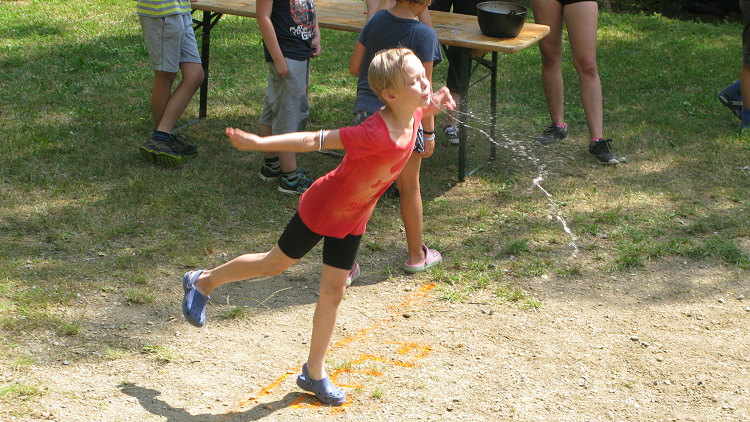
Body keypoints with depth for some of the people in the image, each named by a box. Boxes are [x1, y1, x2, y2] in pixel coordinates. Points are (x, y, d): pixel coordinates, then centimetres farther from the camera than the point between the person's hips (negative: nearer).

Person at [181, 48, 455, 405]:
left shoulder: (412, 116, -15)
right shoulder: (375, 134, -38)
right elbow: (314, 140, -31)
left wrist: (432, 106, -7)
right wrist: (257, 143, -28)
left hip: (353, 219, 6)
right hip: (321, 208, -6)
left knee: (333, 292, 11)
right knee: (275, 264, 13)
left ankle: (314, 372, 25)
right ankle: (203, 282, 37)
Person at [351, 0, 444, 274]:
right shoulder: (424, 34, -14)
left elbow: (354, 67, 6)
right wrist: (429, 132, -5)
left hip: (366, 112, 4)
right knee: (409, 187, 14)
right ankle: (416, 256, 30)